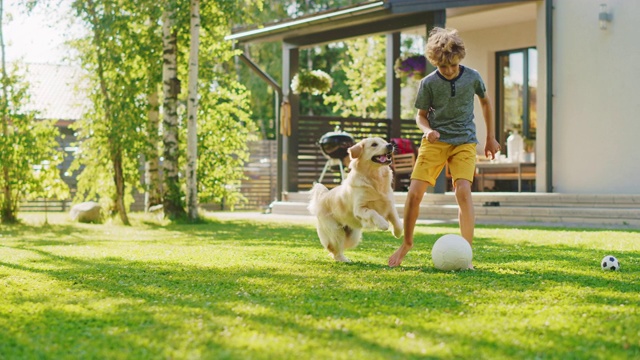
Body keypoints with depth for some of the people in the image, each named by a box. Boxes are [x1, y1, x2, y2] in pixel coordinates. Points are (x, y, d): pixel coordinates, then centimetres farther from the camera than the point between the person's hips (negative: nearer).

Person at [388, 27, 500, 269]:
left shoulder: (472, 77, -3)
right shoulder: (428, 83, -6)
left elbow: (485, 102, 16)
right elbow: (421, 115, 5)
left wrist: (491, 137, 18)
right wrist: (427, 129, -18)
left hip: (464, 142, 0)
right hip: (435, 141, 0)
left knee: (463, 191, -21)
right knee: (414, 192, -10)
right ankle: (407, 243, 14)